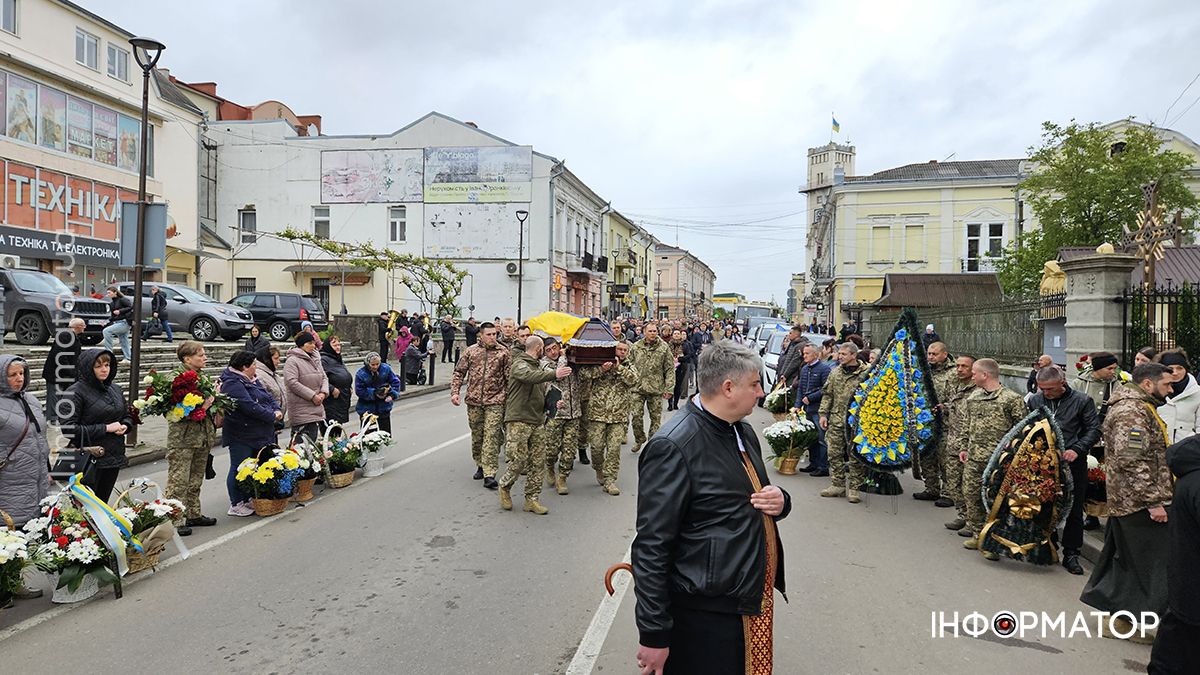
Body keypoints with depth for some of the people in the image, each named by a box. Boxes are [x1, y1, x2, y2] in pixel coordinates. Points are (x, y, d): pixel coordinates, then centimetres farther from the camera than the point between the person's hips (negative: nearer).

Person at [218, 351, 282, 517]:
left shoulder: (253, 380, 15)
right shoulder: (233, 384, -18)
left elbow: (269, 397, 16)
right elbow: (250, 407, -26)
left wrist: (277, 410, -4)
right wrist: (272, 416, -17)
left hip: (259, 435, 10)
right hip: (241, 436, -10)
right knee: (240, 470, -1)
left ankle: (248, 500, 24)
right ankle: (236, 505, 7)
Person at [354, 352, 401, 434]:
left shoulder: (386, 369, -7)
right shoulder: (361, 374, -14)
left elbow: (395, 382, 0)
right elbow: (359, 391, -14)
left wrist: (392, 395, -14)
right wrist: (374, 393, -21)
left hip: (384, 408, 3)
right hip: (367, 408, -2)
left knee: (386, 434, 13)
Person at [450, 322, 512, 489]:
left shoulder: (504, 353, 0)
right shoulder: (471, 351, 6)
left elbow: (510, 378, 1)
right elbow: (459, 372, 9)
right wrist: (455, 392, -2)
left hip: (495, 402, -3)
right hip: (474, 401, 3)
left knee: (491, 436, -10)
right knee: (476, 435, 13)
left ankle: (489, 475, -11)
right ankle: (480, 465, 33)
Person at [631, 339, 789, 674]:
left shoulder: (743, 432, 8)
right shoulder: (673, 447, -20)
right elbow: (651, 548, -20)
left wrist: (779, 501, -1)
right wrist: (653, 636, -17)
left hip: (756, 604, 8)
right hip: (706, 617, -8)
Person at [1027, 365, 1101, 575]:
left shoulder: (1082, 401, -4)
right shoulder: (1035, 400, 5)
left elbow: (1094, 429, -2)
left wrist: (1077, 449, -15)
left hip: (1072, 463, -3)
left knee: (1073, 510, 5)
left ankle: (1071, 554, 15)